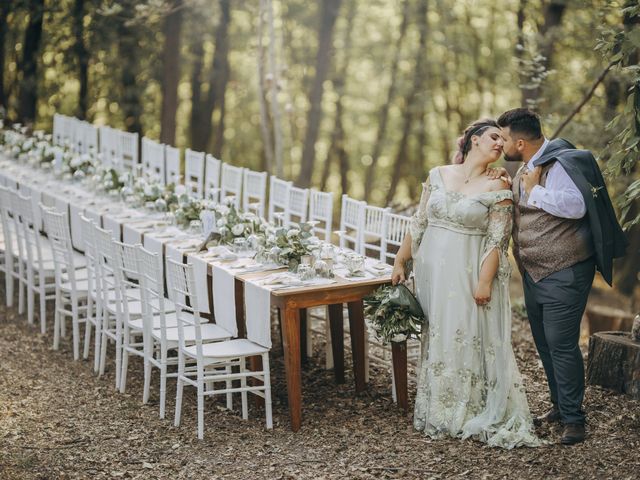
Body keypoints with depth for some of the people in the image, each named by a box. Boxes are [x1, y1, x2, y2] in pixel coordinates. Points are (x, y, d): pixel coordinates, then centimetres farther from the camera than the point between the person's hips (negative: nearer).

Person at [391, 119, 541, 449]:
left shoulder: (497, 189, -4)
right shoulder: (438, 175, 6)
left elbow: (497, 241, -9)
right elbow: (418, 223, 9)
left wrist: (485, 281, -17)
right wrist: (400, 261, 8)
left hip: (468, 273, -3)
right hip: (432, 271, 3)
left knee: (470, 340, -3)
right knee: (436, 338, 10)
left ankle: (472, 415, 9)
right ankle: (438, 412, 22)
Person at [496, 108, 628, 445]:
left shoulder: (558, 165, -18)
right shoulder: (527, 168, 13)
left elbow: (575, 205, -34)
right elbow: (517, 205, 32)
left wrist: (534, 191, -24)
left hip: (564, 274, -10)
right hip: (535, 273, 10)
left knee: (561, 344, -9)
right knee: (544, 342, 16)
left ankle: (573, 419, 0)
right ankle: (559, 406, 30)